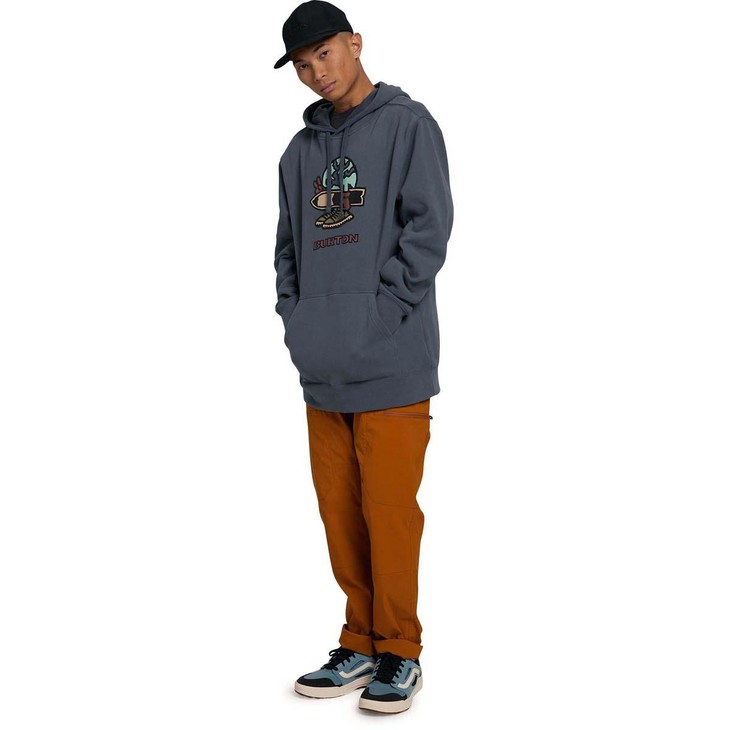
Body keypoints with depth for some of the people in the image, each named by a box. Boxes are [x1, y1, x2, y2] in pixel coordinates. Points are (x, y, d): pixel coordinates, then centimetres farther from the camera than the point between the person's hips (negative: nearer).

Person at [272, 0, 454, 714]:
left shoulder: (407, 124, 0)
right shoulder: (301, 150, 17)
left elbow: (429, 226, -9)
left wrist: (377, 314, -13)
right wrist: (295, 318, 5)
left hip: (391, 366, -6)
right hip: (321, 368, 6)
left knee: (389, 512, -2)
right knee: (339, 513, 10)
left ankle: (399, 654, 13)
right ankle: (360, 646, 23)